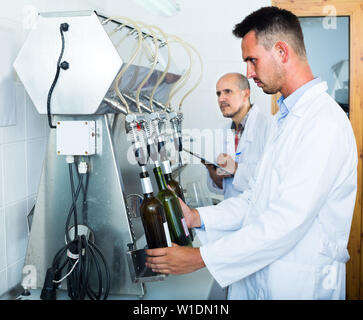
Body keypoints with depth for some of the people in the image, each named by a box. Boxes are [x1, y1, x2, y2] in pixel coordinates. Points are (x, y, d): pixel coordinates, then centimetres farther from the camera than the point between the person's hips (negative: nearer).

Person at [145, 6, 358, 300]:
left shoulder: (325, 123, -21)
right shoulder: (285, 118, 12)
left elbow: (287, 221, -27)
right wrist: (198, 217, 0)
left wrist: (201, 258, -24)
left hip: (300, 285, -8)